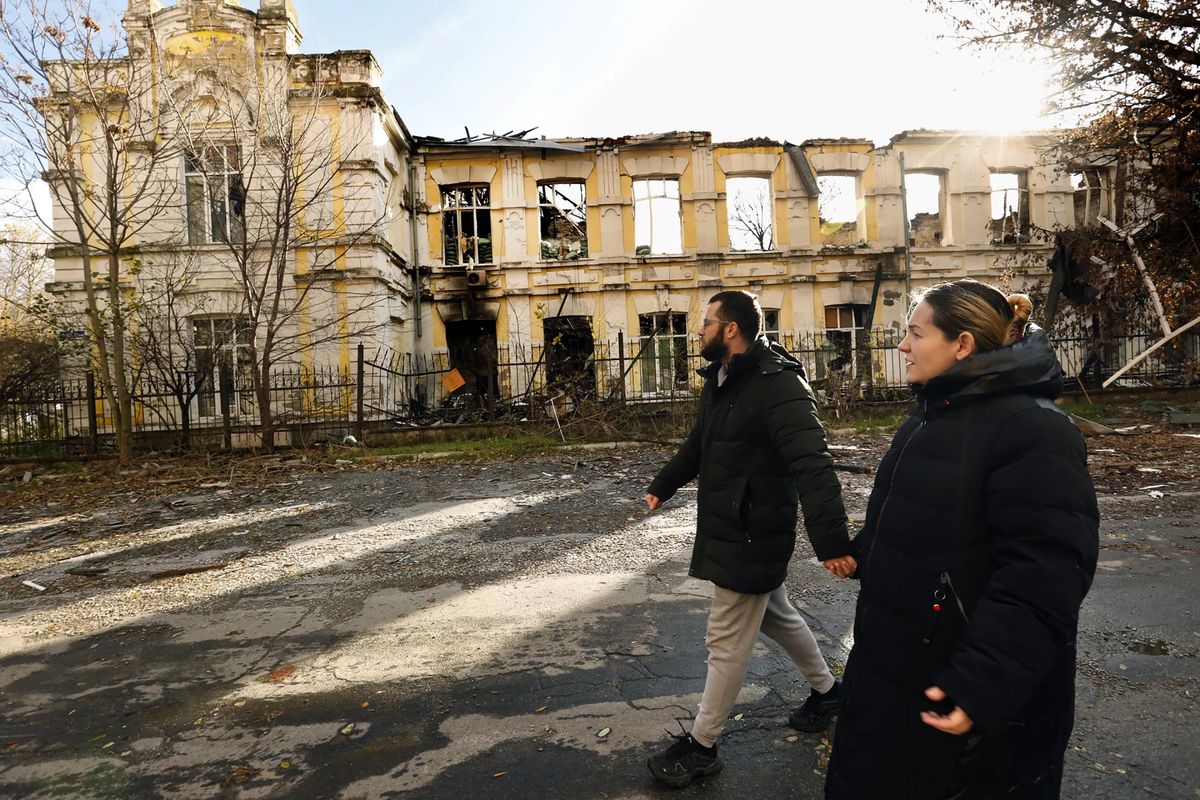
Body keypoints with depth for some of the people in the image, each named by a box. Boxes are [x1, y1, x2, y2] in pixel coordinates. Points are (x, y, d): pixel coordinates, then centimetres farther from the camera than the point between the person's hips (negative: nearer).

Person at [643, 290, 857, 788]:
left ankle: (700, 747, 20)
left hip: (753, 536, -10)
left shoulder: (778, 385, -23)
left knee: (727, 643, 4)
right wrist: (662, 487, 31)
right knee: (775, 614, 25)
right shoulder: (720, 381, 8)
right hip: (725, 528, 10)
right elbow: (698, 444, 23)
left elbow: (812, 466, -33)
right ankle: (825, 690, 47)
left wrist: (831, 541, -39)